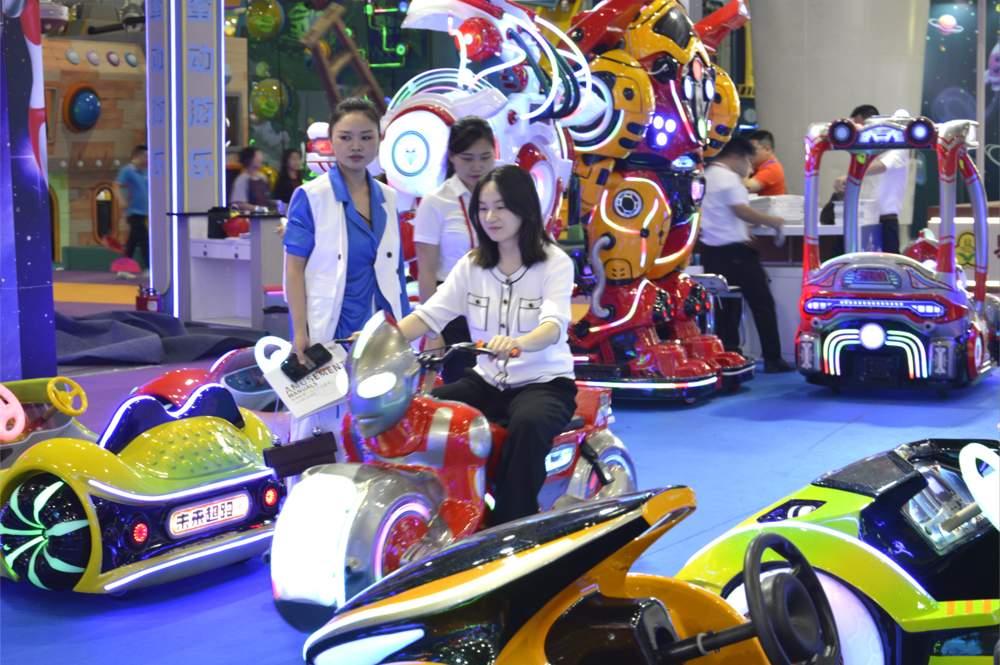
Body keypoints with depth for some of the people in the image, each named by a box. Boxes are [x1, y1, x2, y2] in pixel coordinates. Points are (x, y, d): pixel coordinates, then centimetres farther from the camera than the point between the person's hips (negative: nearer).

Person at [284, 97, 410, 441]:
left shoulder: (388, 199, 10)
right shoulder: (310, 196, -3)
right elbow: (294, 267, -6)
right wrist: (300, 332, -12)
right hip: (328, 331, -4)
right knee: (320, 426, -2)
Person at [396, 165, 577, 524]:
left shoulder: (555, 263, -6)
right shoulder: (472, 265, 8)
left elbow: (554, 325, -23)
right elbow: (429, 314, -1)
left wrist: (517, 342, -47)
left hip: (544, 381, -5)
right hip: (487, 381, 5)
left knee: (527, 425, -37)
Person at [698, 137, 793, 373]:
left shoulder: (706, 176, 15)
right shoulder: (728, 178, -12)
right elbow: (742, 211, -20)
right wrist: (771, 221, -8)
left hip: (711, 251, 8)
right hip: (733, 252, -8)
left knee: (725, 307, 10)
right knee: (762, 303, 0)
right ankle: (772, 359, 1)